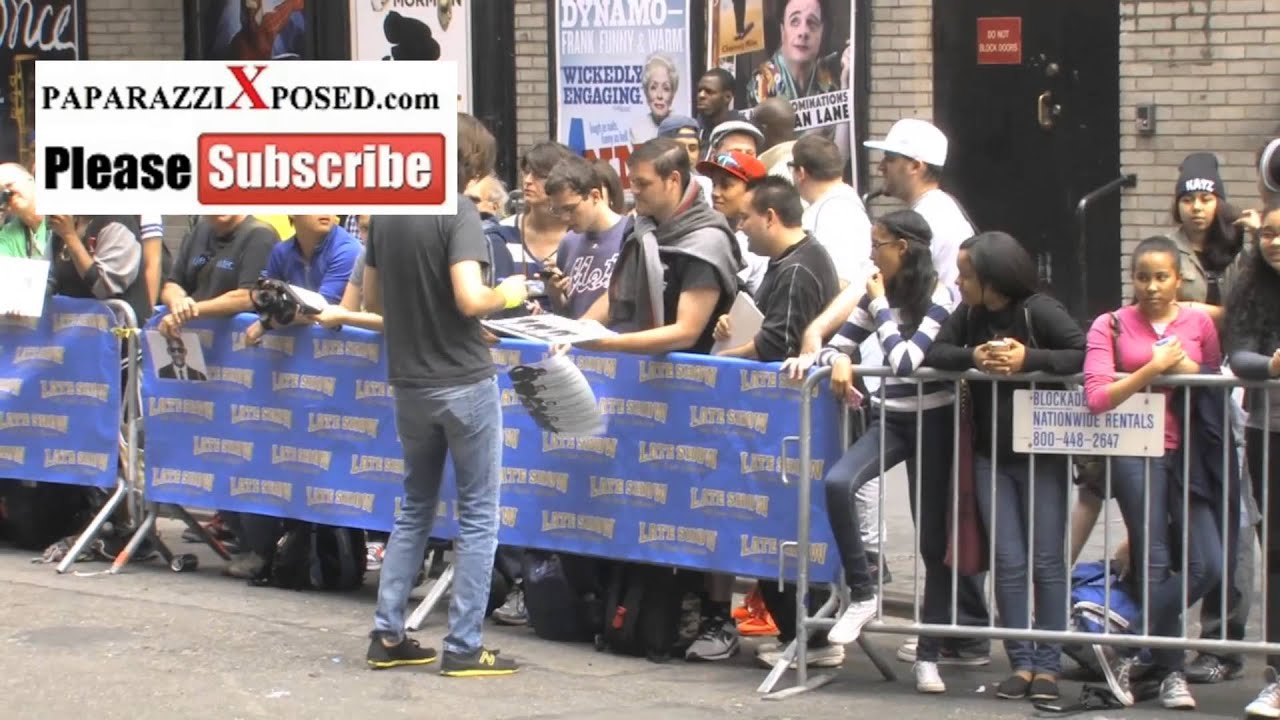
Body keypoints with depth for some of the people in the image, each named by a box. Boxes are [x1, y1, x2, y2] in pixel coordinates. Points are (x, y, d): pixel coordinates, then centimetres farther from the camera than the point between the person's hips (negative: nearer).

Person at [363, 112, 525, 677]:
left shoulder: (386, 213, 5)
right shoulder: (458, 213, -15)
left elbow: (372, 298, 13)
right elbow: (470, 299, -25)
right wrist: (507, 295, -7)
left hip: (409, 383, 6)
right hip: (463, 382, -6)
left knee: (415, 509, 18)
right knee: (478, 515, 4)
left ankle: (388, 635, 16)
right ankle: (463, 646, 4)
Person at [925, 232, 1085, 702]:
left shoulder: (1039, 311, -12)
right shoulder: (968, 314, 4)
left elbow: (1085, 354, -21)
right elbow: (934, 354, -3)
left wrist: (1028, 359, -28)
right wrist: (973, 357, -20)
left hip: (1042, 456, -5)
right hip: (991, 456, 5)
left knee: (1046, 562, 0)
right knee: (1008, 563, 4)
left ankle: (1048, 665, 6)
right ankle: (1021, 663, 9)